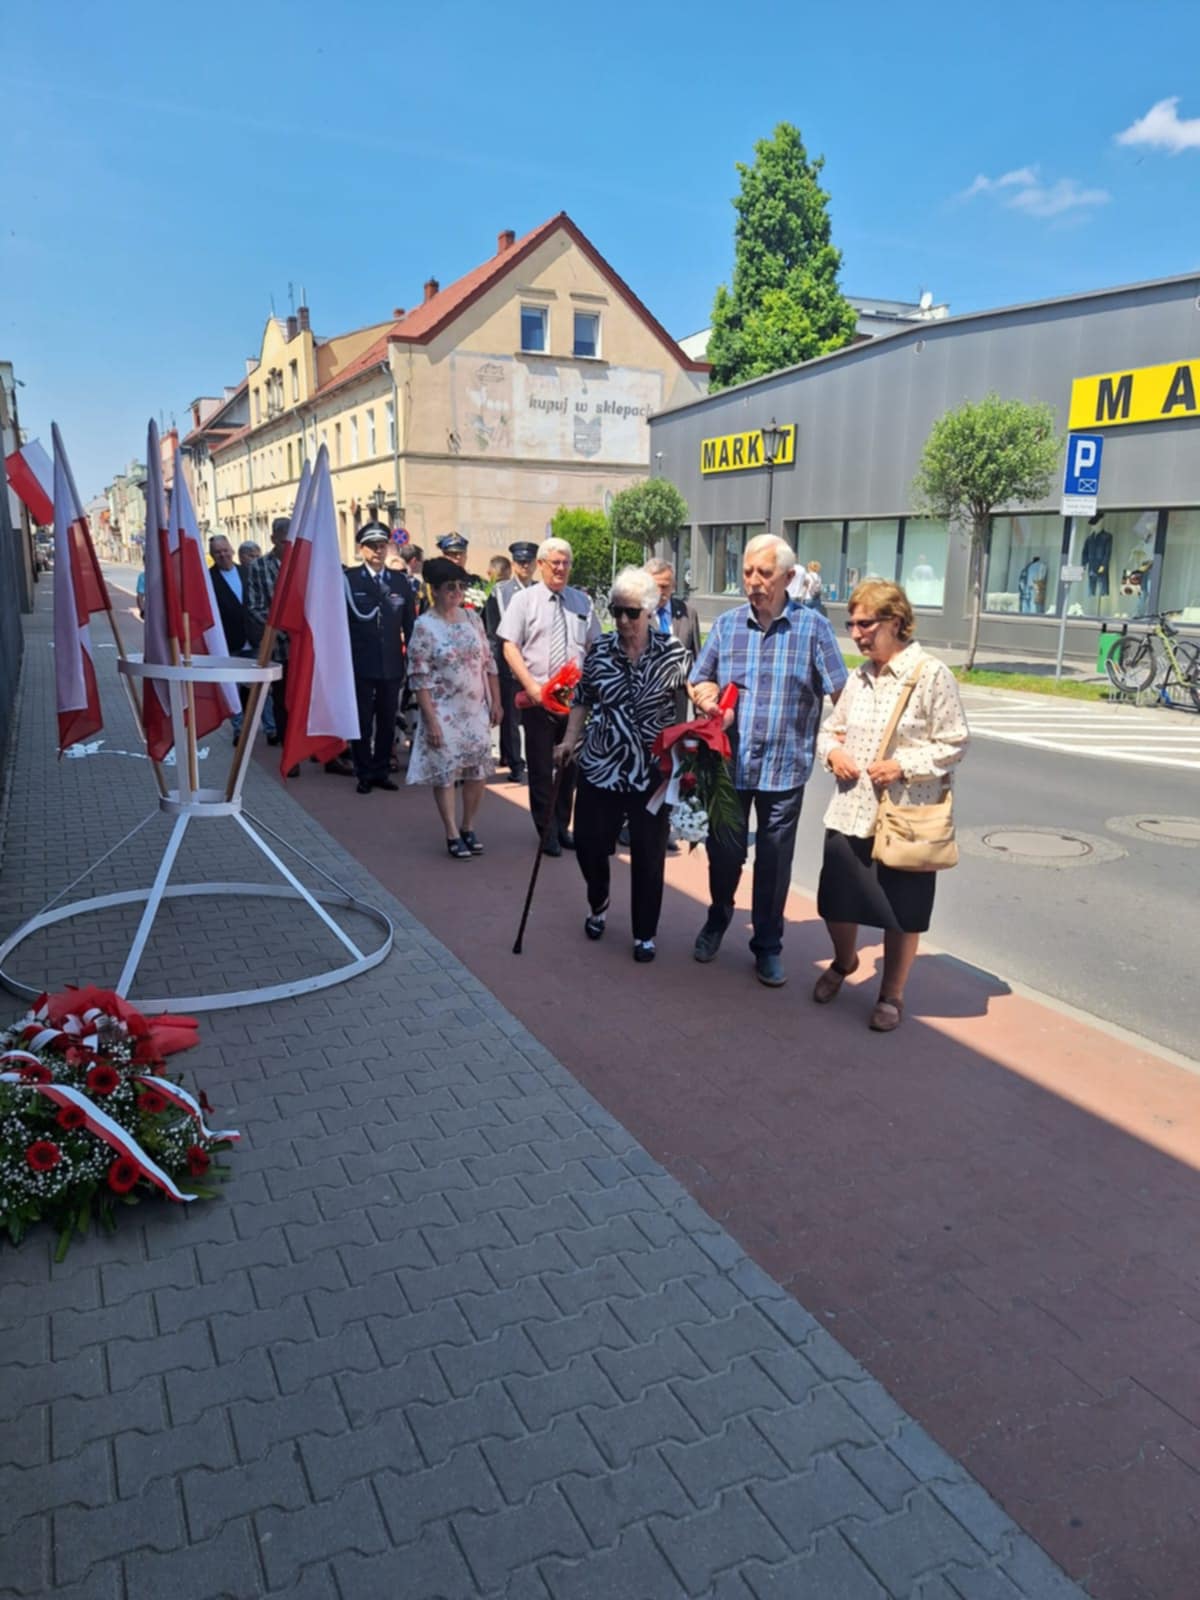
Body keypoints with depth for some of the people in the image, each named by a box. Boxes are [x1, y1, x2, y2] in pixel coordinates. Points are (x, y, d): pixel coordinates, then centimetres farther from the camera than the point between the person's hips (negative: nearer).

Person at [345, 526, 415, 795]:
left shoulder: (400, 581, 7)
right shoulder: (349, 579, -3)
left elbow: (409, 625, 8)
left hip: (392, 664, 3)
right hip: (361, 664, -3)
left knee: (387, 721, 9)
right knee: (362, 722, 5)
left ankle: (381, 771, 21)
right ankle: (364, 774, 15)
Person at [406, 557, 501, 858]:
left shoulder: (471, 617, 5)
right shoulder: (424, 626, -10)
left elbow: (488, 662, 10)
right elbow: (419, 677, -12)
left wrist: (495, 702, 8)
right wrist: (431, 719, -16)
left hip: (477, 710, 5)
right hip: (444, 712, -5)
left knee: (478, 770, 9)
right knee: (445, 772, 2)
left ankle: (468, 828, 25)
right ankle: (452, 835, 14)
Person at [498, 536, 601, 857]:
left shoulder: (582, 601, 10)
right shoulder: (524, 600, 0)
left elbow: (594, 647, 13)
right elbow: (510, 647, -6)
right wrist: (531, 686, -17)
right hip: (538, 696, -3)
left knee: (571, 764, 11)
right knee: (540, 767, 4)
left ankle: (562, 826, 27)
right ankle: (546, 831, 17)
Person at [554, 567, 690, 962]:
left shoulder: (673, 652, -7)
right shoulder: (599, 650, -1)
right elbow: (582, 699, 11)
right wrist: (570, 740, 2)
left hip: (653, 772, -2)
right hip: (599, 767, 2)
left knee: (648, 856, 5)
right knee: (589, 844, 9)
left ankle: (645, 934, 24)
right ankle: (597, 904, 42)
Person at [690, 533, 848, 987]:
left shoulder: (812, 626, -3)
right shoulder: (727, 623, 6)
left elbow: (841, 693, -5)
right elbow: (701, 681, 14)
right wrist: (710, 699, -8)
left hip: (784, 767, -2)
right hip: (729, 762, 2)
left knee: (774, 861, 8)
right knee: (724, 851, 13)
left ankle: (767, 945, 25)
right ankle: (718, 916, 41)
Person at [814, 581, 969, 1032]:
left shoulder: (931, 674, -11)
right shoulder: (859, 676, 8)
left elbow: (954, 745, -9)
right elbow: (831, 728, 18)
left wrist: (903, 765, -21)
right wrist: (832, 749, -4)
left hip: (906, 816, -5)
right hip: (851, 810, 5)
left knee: (901, 914, 8)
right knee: (837, 902, 12)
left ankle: (891, 994, 29)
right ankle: (844, 962, 43)